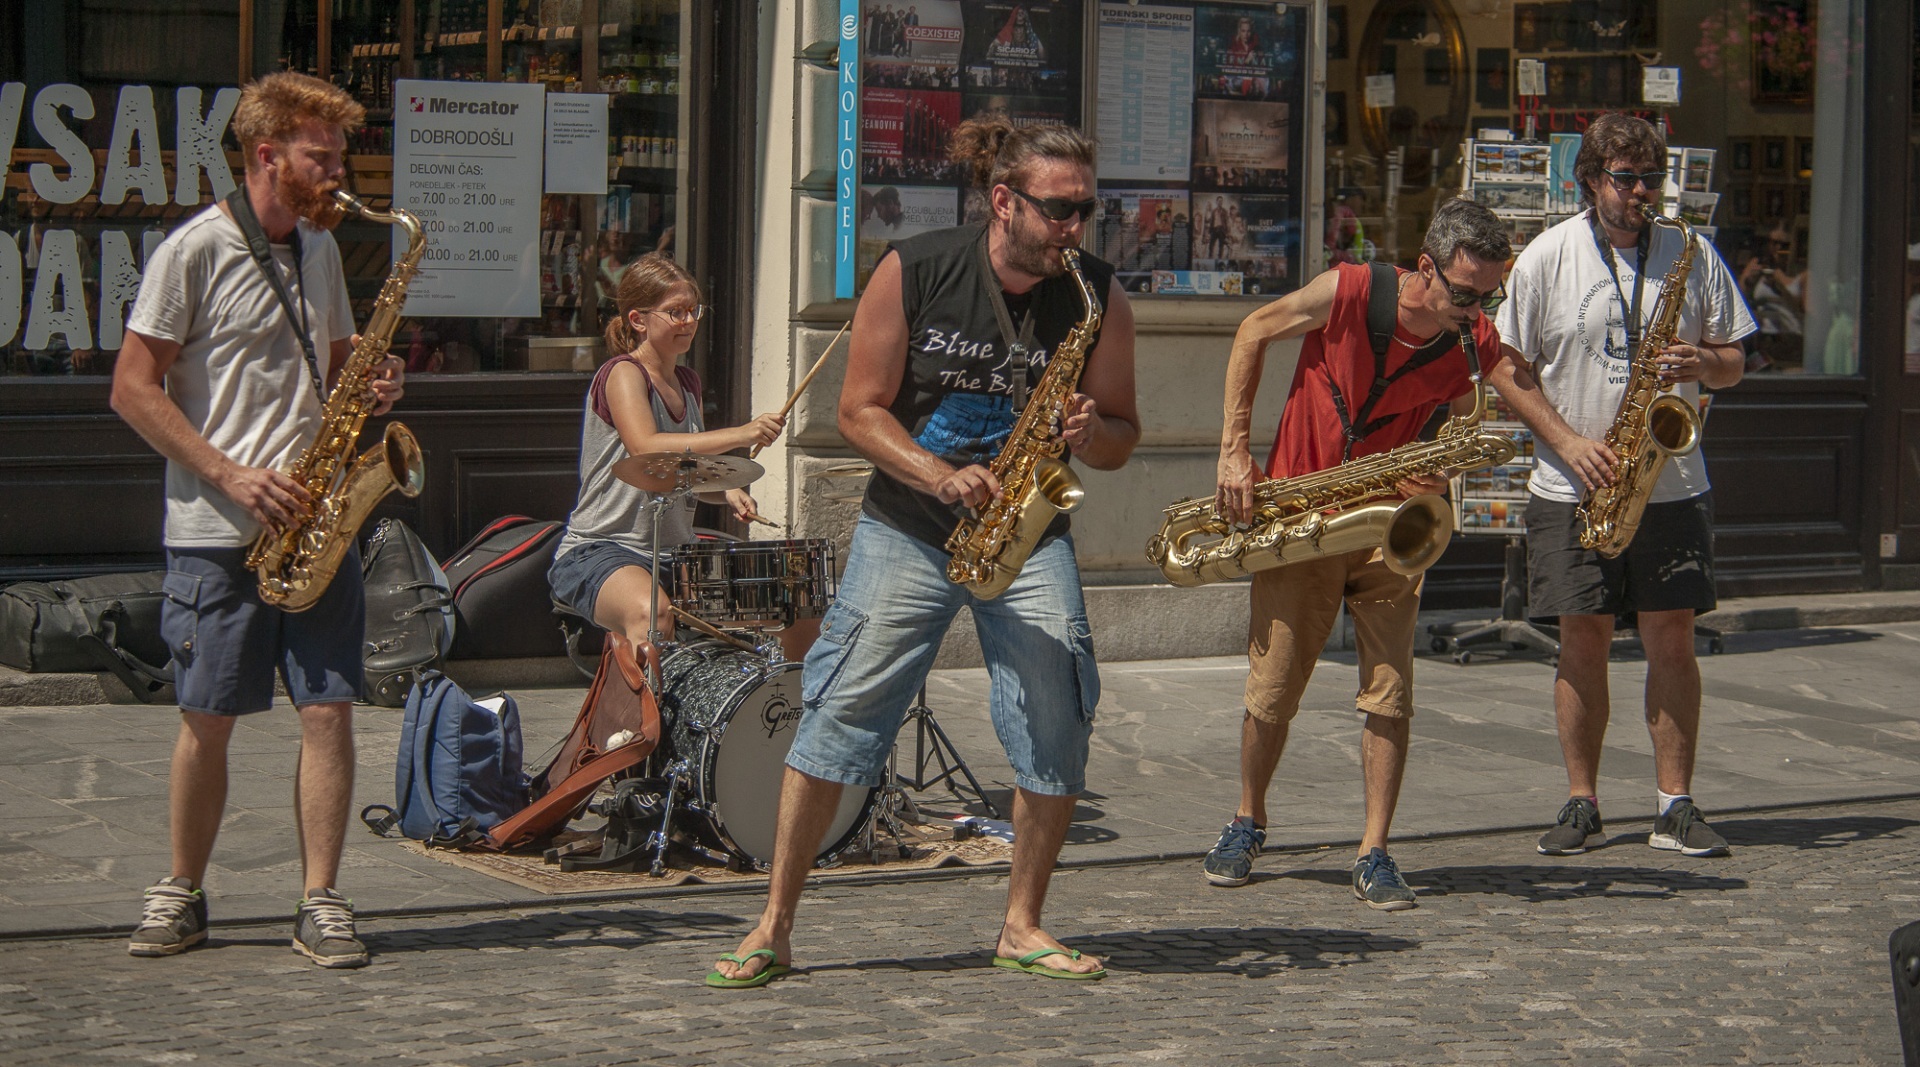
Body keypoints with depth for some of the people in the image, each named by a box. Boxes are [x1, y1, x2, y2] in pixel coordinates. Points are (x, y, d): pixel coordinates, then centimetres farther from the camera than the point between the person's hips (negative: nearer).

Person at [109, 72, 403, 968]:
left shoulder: (320, 248, 14)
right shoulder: (196, 249, -5)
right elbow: (134, 389, -7)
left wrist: (371, 385, 2)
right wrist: (230, 475, -15)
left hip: (313, 521, 5)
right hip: (217, 529, -5)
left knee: (329, 710, -4)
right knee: (209, 718, 2)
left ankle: (320, 903, 2)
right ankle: (182, 895, 18)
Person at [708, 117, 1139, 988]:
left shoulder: (1098, 298, -2)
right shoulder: (913, 272, -8)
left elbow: (1121, 440, 6)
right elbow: (861, 409, -5)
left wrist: (1092, 433, -18)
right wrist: (943, 477, -20)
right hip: (905, 528, -2)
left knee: (1058, 719, -10)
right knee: (841, 710, -8)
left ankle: (1021, 929, 6)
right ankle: (773, 929, 0)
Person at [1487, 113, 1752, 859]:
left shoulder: (1692, 256, 5)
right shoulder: (1547, 258, 0)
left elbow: (1734, 362, 10)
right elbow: (1508, 370, 0)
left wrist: (1703, 363, -13)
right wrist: (1567, 440, -11)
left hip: (1671, 485, 1)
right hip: (1572, 490, -1)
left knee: (1672, 639, -1)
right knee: (1583, 640, 1)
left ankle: (1676, 805, 4)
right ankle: (1581, 805, 9)